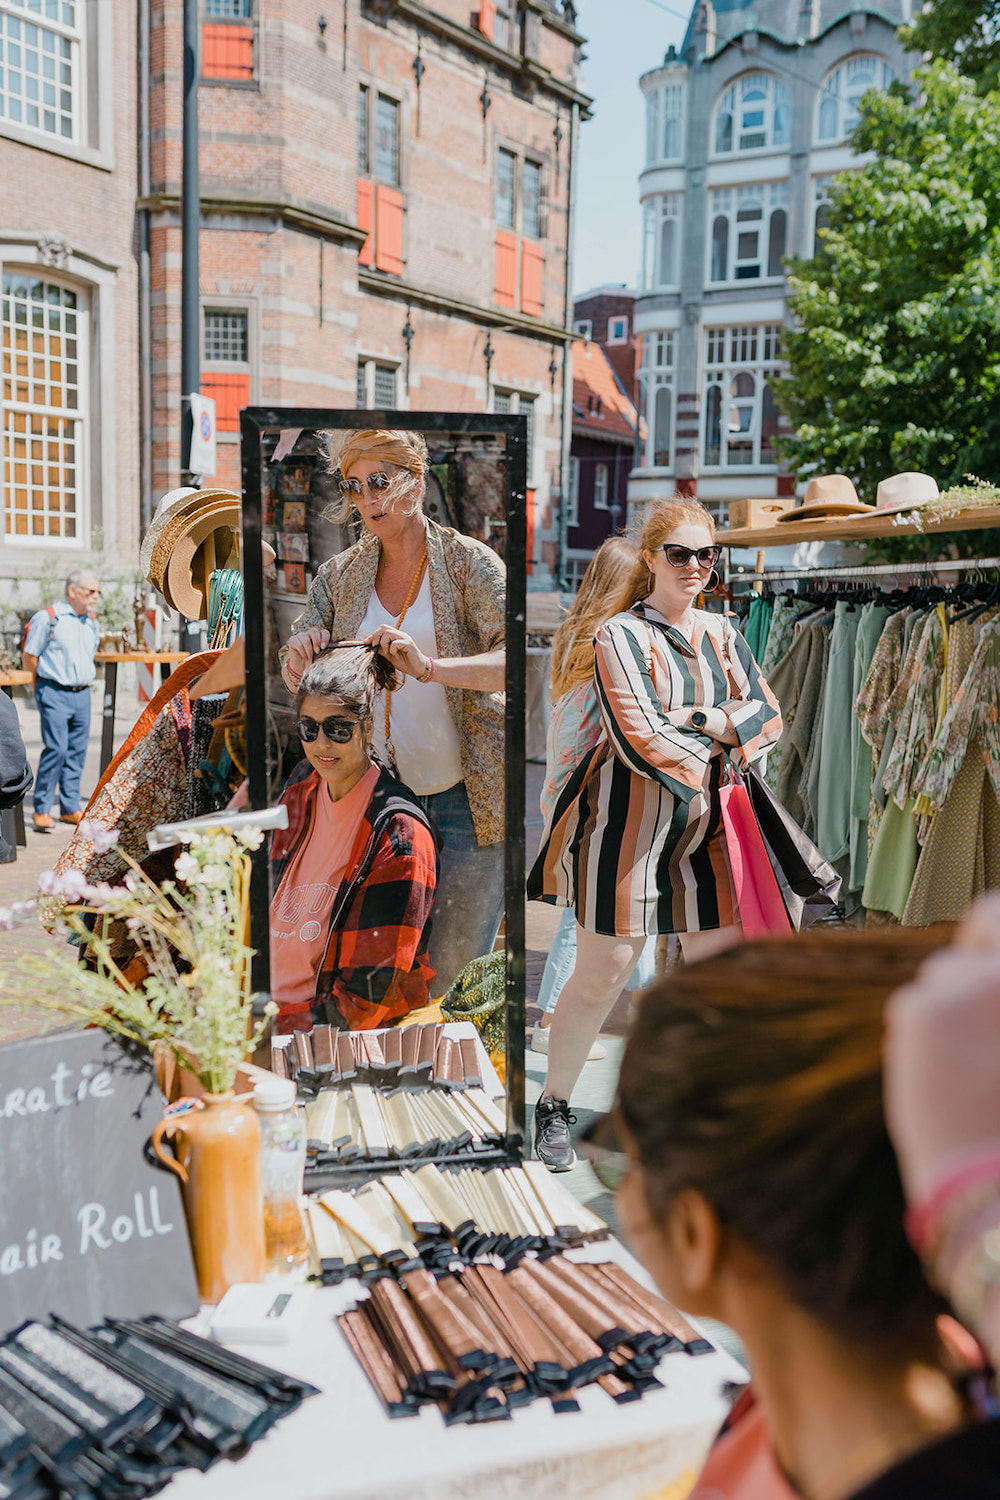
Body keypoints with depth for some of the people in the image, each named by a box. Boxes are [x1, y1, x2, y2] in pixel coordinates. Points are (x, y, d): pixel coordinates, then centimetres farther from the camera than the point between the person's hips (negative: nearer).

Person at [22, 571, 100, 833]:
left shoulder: (92, 621, 13)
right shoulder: (47, 618, -8)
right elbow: (29, 656, -3)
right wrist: (42, 679, 6)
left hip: (82, 693, 6)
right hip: (54, 693, -6)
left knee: (77, 751, 7)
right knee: (56, 748, -13)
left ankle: (70, 808, 16)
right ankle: (41, 810, -3)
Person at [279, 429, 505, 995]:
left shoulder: (469, 562, -6)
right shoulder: (340, 575, 8)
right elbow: (296, 676, 13)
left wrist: (429, 666, -32)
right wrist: (300, 656, -12)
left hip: (467, 798, -4)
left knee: (455, 974, 3)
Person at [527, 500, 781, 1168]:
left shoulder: (722, 633, 12)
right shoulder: (621, 635, -8)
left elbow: (769, 713, 7)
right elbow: (639, 740, -17)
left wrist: (710, 722, -11)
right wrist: (712, 750, -4)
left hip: (706, 823, 6)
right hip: (630, 818, -6)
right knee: (603, 973, -1)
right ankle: (554, 1108, 18)